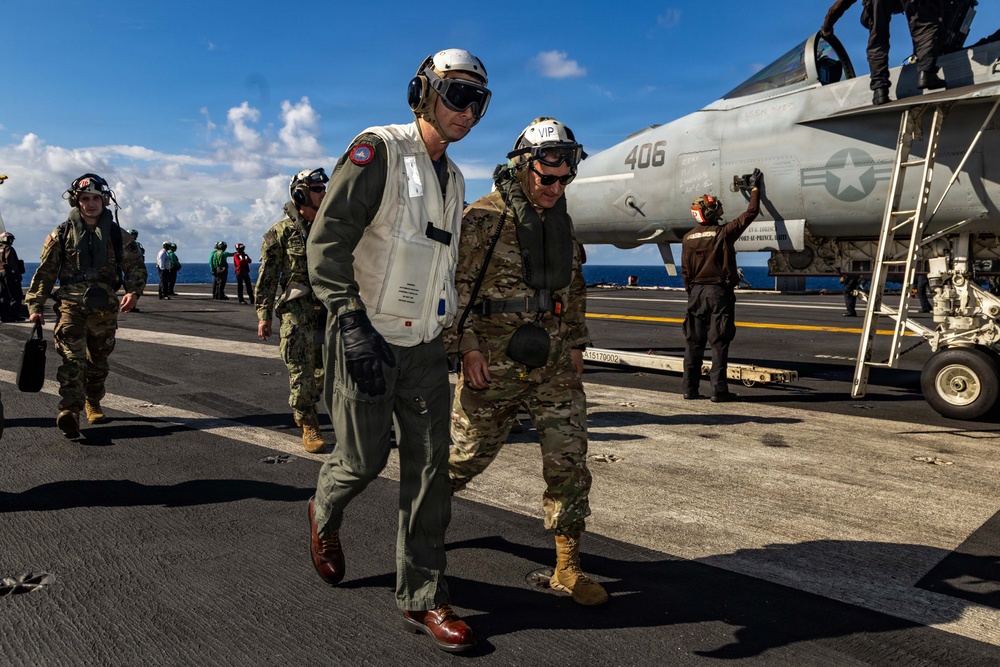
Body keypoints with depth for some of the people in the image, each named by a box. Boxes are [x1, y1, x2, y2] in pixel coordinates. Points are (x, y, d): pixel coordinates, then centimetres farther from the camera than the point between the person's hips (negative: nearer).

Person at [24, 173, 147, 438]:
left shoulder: (118, 235, 9)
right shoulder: (61, 234, 7)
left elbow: (136, 267, 8)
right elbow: (45, 273, 9)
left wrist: (134, 292, -12)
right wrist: (35, 306, 3)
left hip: (105, 308, 2)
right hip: (71, 304, -2)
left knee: (98, 362, 13)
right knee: (73, 359, -16)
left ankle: (93, 404, 32)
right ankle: (69, 412, -24)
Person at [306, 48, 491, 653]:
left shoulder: (453, 179, 14)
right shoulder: (378, 150, -10)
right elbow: (327, 240, -16)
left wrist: (455, 333, 22)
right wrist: (353, 323, -25)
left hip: (426, 345, 7)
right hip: (368, 340, -6)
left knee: (430, 466, 3)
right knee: (365, 458, 3)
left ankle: (422, 597, 14)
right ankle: (325, 516, 39)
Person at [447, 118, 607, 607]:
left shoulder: (562, 221, 12)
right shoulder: (482, 219, -8)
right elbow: (453, 288, -9)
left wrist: (575, 343, 15)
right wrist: (467, 347, -15)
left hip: (554, 367, 5)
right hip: (494, 367, -5)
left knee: (569, 461, 1)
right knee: (469, 455, 8)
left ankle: (567, 568, 13)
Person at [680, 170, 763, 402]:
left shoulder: (688, 238, 3)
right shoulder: (723, 233, -8)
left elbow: (685, 271, 6)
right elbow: (751, 213, 0)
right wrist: (755, 188, 13)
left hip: (697, 292, 4)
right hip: (719, 291, -4)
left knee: (694, 341, 8)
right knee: (719, 342, -1)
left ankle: (690, 388, 12)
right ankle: (719, 390, 0)